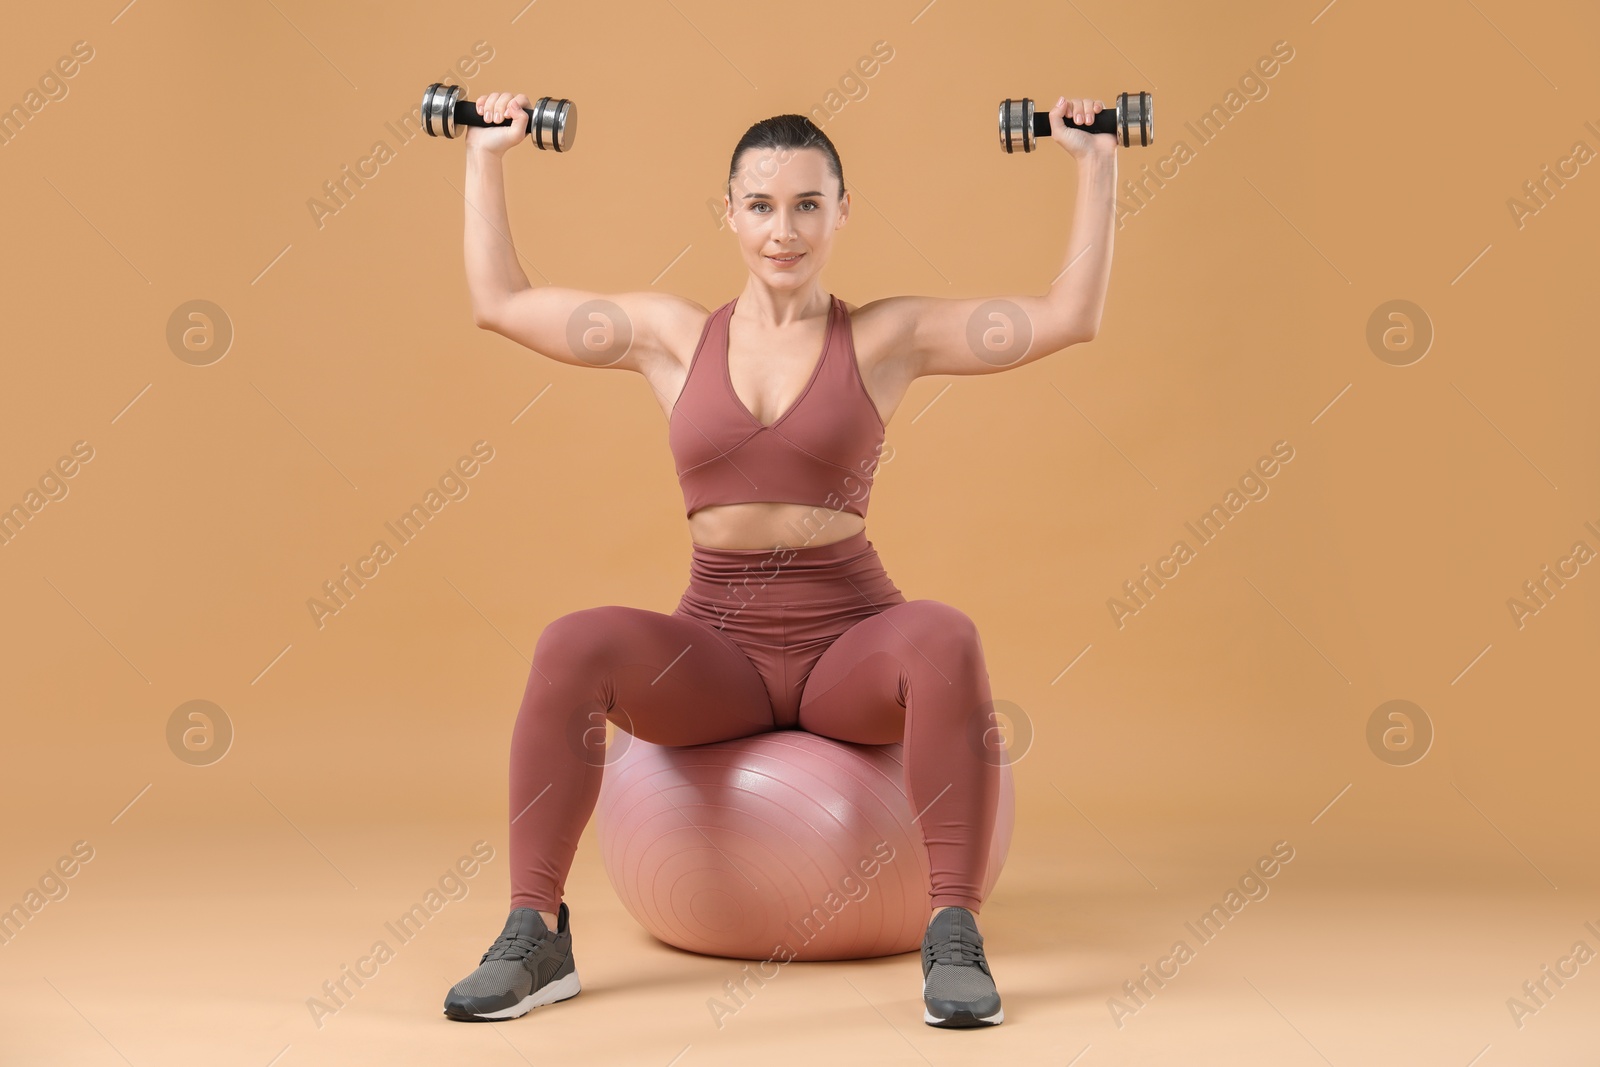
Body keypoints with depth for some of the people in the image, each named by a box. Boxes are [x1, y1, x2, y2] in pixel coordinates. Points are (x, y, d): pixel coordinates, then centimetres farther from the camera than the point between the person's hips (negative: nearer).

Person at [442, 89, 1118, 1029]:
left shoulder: (887, 337, 3)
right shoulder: (674, 336, 9)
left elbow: (1070, 317, -1)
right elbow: (500, 300, 14)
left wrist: (1096, 165, -1)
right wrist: (487, 158, 18)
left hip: (852, 642, -1)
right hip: (716, 647, 2)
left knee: (945, 638, -36)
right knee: (575, 645, -29)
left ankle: (957, 939, -28)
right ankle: (535, 938, -19)